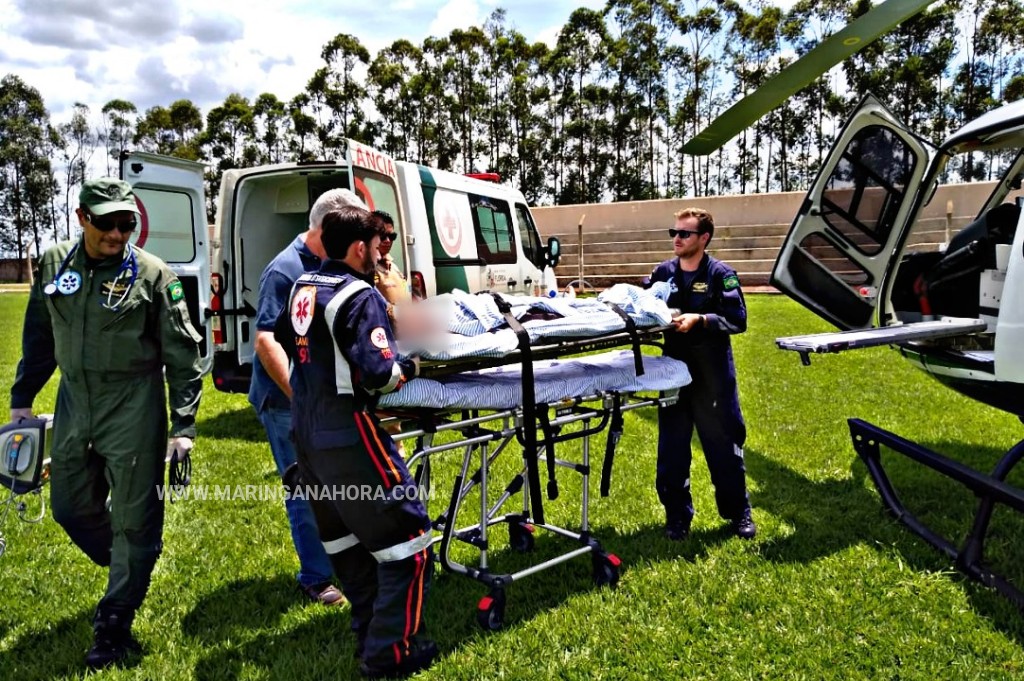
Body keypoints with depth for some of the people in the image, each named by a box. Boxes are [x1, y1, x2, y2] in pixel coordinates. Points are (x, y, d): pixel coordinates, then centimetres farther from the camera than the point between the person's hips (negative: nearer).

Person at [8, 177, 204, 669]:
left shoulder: (152, 274, -10)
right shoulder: (55, 265, 4)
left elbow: (182, 355, -9)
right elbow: (38, 338, 15)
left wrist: (183, 426, -12)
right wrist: (21, 399, 15)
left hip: (134, 412, -5)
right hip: (73, 406, 5)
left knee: (134, 521, 2)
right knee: (71, 509, 16)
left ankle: (114, 628, 17)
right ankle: (127, 575, 42)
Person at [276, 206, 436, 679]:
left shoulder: (302, 287, 9)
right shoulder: (359, 296, -17)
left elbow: (284, 341, 27)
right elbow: (381, 374, -24)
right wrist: (413, 366, -5)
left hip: (307, 434, 9)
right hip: (349, 437, -9)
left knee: (344, 537, 21)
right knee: (406, 538, 1)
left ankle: (370, 631, 34)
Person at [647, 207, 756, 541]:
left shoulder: (721, 274, -5)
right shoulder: (662, 273, 7)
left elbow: (737, 319, -13)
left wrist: (699, 319, -24)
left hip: (713, 375, -3)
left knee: (723, 444, 7)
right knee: (672, 447, 8)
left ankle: (738, 513, 24)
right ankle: (677, 516, 22)